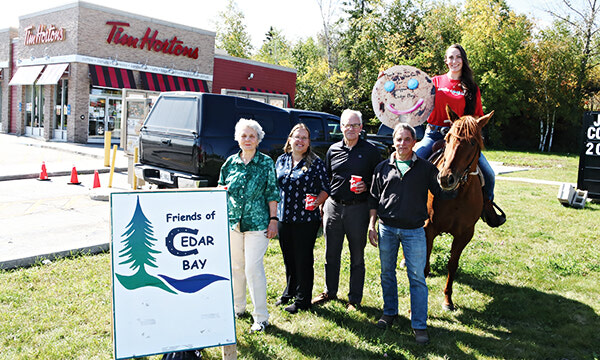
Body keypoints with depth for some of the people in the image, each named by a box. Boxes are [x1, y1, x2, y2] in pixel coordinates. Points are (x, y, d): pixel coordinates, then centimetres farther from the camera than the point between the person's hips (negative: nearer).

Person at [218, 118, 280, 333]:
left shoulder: (266, 163, -1)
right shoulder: (231, 162, 7)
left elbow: (272, 193, 0)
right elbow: (220, 189, 15)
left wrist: (273, 219, -5)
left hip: (257, 223, -4)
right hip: (232, 222, 4)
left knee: (253, 267, -7)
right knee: (235, 266, 13)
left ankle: (261, 317, 3)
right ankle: (238, 307, 32)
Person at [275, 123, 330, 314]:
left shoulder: (315, 162, -3)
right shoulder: (281, 160, 9)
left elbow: (325, 189, -1)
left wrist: (316, 202, -20)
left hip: (306, 219, -4)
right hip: (283, 218, 5)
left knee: (303, 259, 3)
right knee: (288, 257, 16)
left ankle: (302, 300, 17)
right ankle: (289, 292, 36)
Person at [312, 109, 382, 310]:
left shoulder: (370, 151, -1)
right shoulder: (333, 150, 8)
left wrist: (366, 187, -16)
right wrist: (321, 204, 10)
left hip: (358, 209, -3)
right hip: (333, 207, 3)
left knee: (357, 257, 7)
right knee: (331, 254, 13)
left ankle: (355, 299, 20)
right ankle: (330, 292, 31)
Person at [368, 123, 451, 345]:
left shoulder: (425, 168, 2)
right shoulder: (383, 168, 6)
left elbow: (442, 193, 5)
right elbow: (374, 199, 10)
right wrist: (372, 225, 5)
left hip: (413, 230, -2)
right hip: (386, 229, 2)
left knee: (417, 278, 1)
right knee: (387, 273, 14)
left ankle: (419, 325, 10)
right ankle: (390, 312, 32)